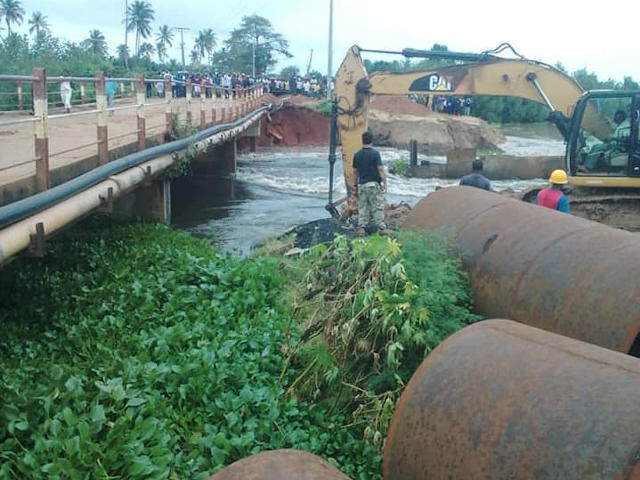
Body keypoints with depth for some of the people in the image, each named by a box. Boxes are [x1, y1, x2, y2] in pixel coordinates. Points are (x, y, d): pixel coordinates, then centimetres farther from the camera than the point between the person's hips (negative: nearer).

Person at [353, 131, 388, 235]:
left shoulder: (357, 155, 5)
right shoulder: (375, 153, -9)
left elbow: (355, 172, 10)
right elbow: (380, 169, -13)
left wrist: (356, 185, 18)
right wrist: (385, 183, -8)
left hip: (362, 185, 4)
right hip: (374, 184, -4)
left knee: (362, 207, 9)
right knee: (378, 207, 2)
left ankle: (361, 228, 5)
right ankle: (381, 228, 4)